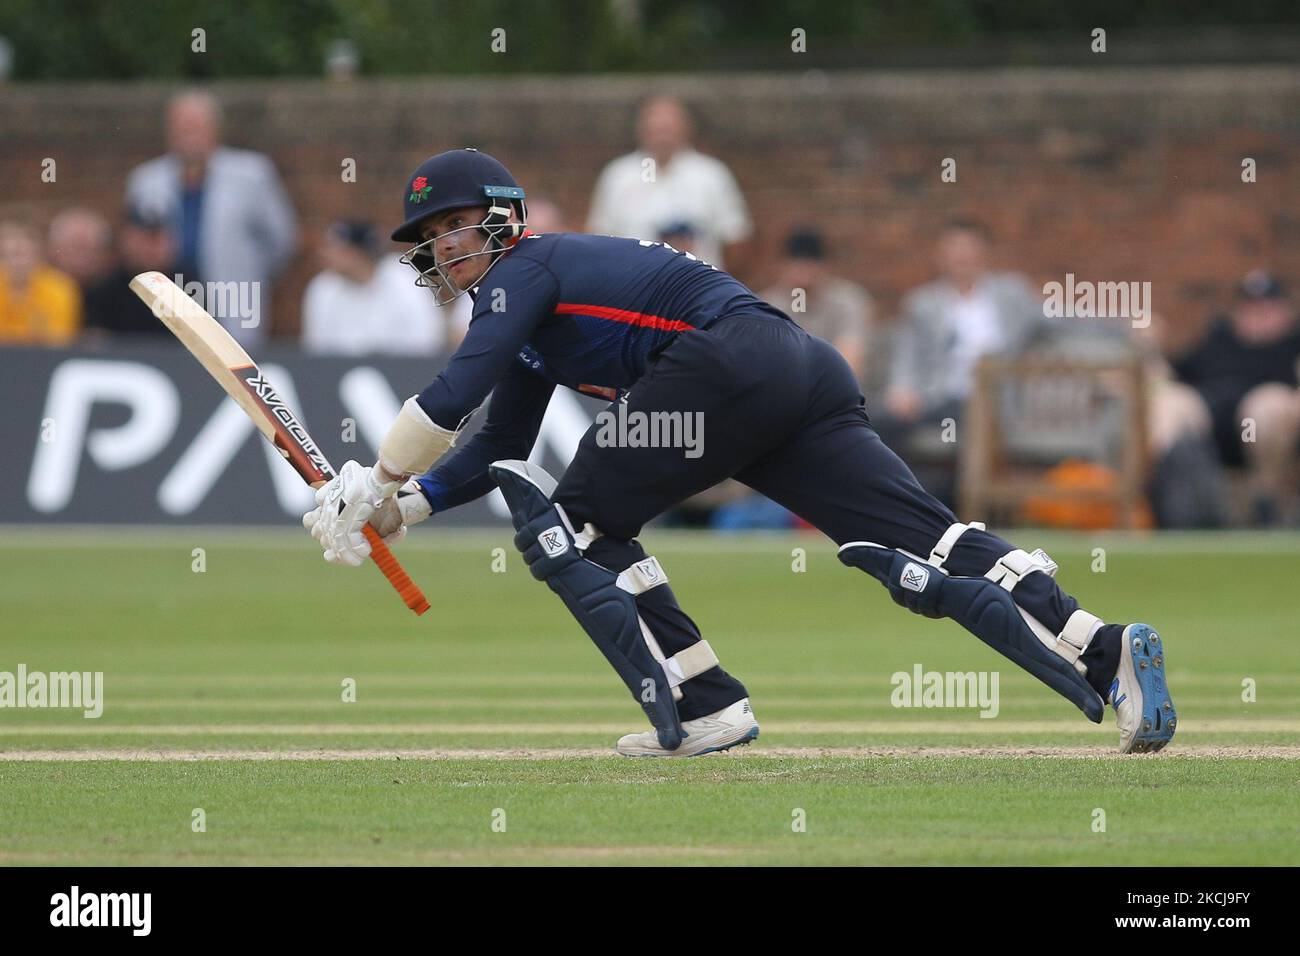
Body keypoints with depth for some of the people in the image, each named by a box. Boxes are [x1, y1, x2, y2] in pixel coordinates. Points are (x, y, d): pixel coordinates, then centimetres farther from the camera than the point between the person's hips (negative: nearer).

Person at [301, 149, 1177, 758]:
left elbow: (451, 398, -8)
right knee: (926, 545, -6)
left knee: (572, 524, 2)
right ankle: (1107, 652, -24)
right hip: (807, 373, 9)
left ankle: (705, 708, -6)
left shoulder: (524, 272, 5)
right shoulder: (531, 322, 32)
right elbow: (500, 448, 37)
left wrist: (378, 484, 2)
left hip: (732, 360, -9)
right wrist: (402, 507, 27)